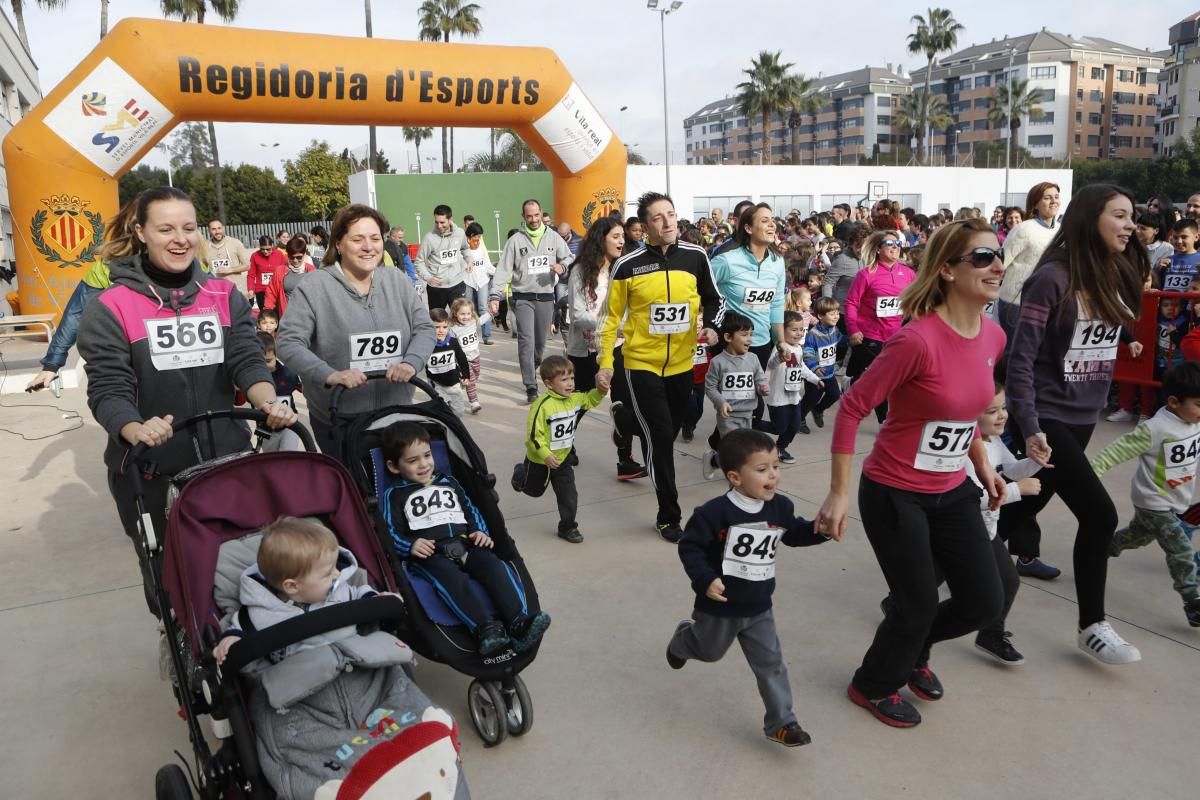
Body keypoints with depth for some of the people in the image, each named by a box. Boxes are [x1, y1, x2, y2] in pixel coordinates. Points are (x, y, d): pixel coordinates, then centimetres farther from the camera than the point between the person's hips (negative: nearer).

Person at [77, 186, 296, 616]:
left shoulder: (225, 297, 4)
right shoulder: (111, 307, -7)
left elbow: (247, 360, -6)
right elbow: (107, 389, -12)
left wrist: (268, 403, -28)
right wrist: (135, 431, -33)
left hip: (227, 461, 3)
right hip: (149, 472, -2)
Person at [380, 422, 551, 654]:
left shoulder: (448, 483, 28)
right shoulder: (394, 495, 13)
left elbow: (471, 510, 28)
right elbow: (390, 532, 4)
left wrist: (480, 531, 8)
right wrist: (410, 545, -15)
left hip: (464, 545, 4)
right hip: (428, 554, -4)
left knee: (494, 565, -26)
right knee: (453, 578, -36)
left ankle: (518, 623, -40)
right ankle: (486, 630, -50)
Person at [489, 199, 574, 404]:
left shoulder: (553, 237, 5)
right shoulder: (515, 240, -2)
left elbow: (568, 258, 12)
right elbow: (503, 269, -6)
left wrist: (562, 267, -13)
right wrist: (495, 295, -16)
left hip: (546, 297, 3)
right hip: (523, 298, -3)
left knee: (541, 340, 14)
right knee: (526, 341, -10)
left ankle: (533, 366, 42)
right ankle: (531, 388, -10)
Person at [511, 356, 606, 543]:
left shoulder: (575, 399, -9)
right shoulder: (543, 405, -29)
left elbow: (590, 400, 8)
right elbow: (534, 434, -27)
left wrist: (600, 392, -13)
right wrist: (545, 455, -31)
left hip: (563, 458, 4)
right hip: (540, 460, -4)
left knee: (569, 495, 0)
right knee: (534, 490, 22)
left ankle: (567, 527, 16)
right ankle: (521, 474, 53)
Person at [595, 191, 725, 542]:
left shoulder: (695, 257, -3)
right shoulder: (628, 265, -9)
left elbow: (714, 298, 10)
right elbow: (612, 316, -1)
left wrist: (711, 326, -10)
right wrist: (605, 363, -5)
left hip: (682, 363, 3)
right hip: (642, 364, -3)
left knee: (668, 435, 18)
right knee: (660, 437, -7)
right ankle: (668, 515, 4)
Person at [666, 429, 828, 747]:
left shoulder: (780, 507, -8)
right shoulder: (716, 512, -26)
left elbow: (796, 533, 10)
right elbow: (689, 546, -19)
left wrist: (820, 529, -9)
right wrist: (705, 579, -30)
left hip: (758, 607, 4)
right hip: (719, 606, -3)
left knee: (771, 663, 5)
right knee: (709, 651, 22)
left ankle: (781, 723, 19)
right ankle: (683, 639, 56)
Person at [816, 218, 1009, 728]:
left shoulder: (993, 336, -2)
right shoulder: (917, 339, -26)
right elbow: (852, 408, -21)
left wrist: (983, 465, 16)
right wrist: (838, 494, -20)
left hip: (953, 492, 7)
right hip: (895, 494, -7)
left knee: (985, 603, 11)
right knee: (919, 605, 4)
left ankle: (911, 651, 42)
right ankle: (873, 685, 35)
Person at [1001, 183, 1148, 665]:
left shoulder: (1117, 276, 5)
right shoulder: (1053, 278, -16)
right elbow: (1021, 358, -19)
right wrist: (1029, 426, -25)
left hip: (1085, 416, 7)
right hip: (1049, 416, -7)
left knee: (1031, 500, 15)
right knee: (1099, 513, -8)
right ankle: (1092, 626, 9)